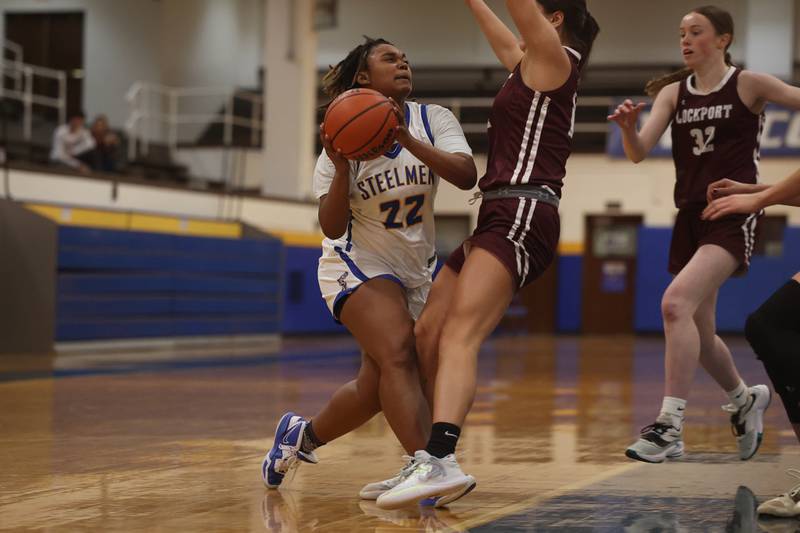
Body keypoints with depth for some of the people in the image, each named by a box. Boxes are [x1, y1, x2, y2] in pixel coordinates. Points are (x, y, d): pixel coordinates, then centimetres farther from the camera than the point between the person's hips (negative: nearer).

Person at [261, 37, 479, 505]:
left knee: (376, 387, 6)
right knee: (397, 353, -28)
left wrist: (409, 142, -36)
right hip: (358, 263, -4)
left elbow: (466, 175, -25)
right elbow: (332, 227, -15)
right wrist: (342, 170, -30)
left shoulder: (432, 120, -7)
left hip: (415, 269, 4)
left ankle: (303, 434, 30)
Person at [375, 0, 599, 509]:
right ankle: (427, 458, 14)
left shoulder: (553, 57, -1)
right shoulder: (534, 65, 23)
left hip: (521, 216, -10)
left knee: (459, 337, -26)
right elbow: (505, 41, 41)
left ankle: (441, 461, -42)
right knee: (425, 337, 10)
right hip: (503, 219, 10)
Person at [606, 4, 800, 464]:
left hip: (734, 216, -6)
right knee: (699, 333, 13)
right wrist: (628, 126, -20)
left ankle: (670, 426, -24)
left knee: (676, 303, -26)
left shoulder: (748, 85, -2)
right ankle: (746, 399, 41)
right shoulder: (673, 93, 9)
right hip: (691, 217, 6)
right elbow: (639, 152, 0)